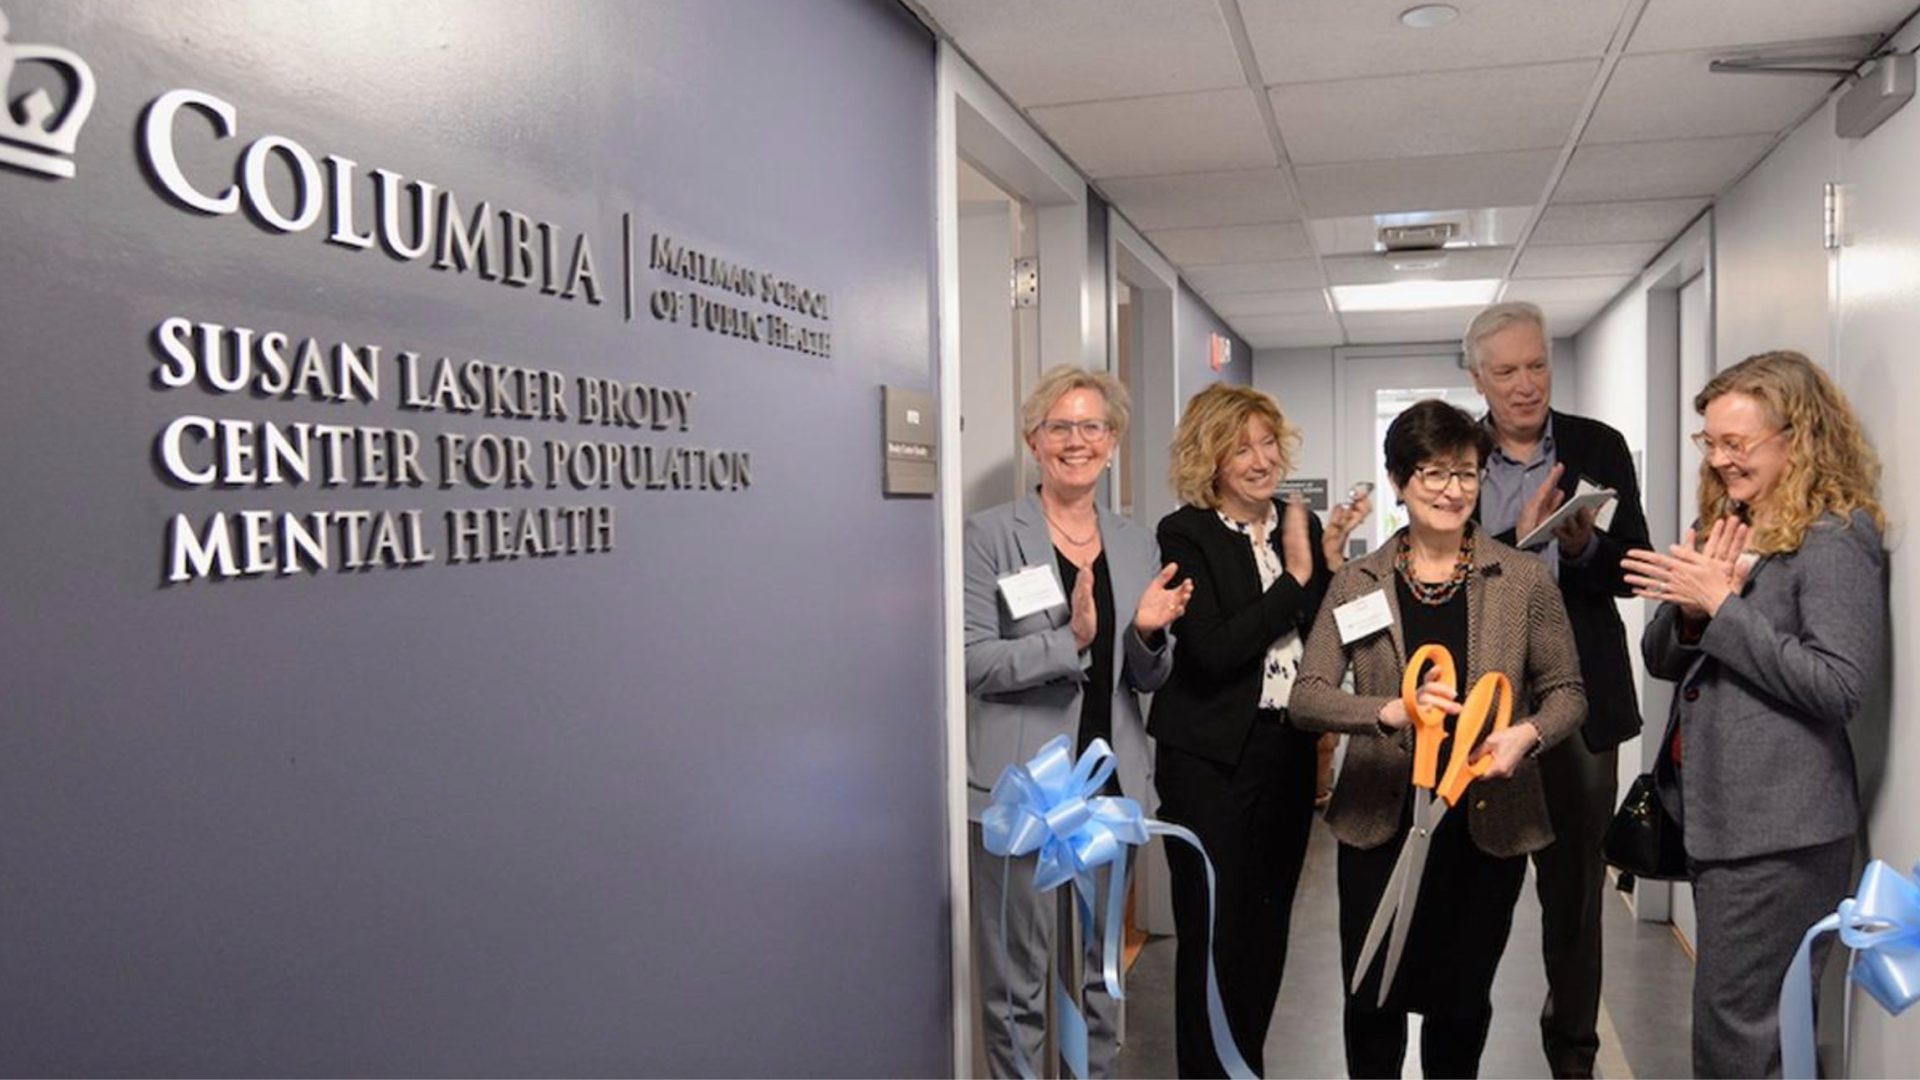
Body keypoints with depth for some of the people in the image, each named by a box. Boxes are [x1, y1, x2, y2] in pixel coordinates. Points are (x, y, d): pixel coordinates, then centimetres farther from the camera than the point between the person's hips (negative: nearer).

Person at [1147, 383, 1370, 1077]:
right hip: (1211, 760, -5)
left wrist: (1331, 559, -8)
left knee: (1268, 928, 15)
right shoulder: (1185, 534, -9)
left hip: (1289, 752, 6)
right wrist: (1295, 576, -18)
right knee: (1214, 934, 2)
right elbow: (1213, 651, -20)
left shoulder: (1301, 525, 7)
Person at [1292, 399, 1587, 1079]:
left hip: (1488, 824, 0)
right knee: (1373, 1000, 7)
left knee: (1461, 1000, 15)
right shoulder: (1358, 582, -1)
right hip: (1380, 823, 0)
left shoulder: (1525, 580, -1)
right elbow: (1306, 696, -7)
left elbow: (1566, 692, 4)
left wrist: (1526, 734, -18)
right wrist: (1390, 711, -25)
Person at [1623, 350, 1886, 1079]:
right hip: (1716, 813, 8)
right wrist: (1687, 609, -10)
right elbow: (1663, 660, 11)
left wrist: (1722, 606, -22)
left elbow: (1839, 687, -21)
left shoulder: (1835, 539, -13)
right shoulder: (1723, 528, 12)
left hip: (1780, 830, -8)